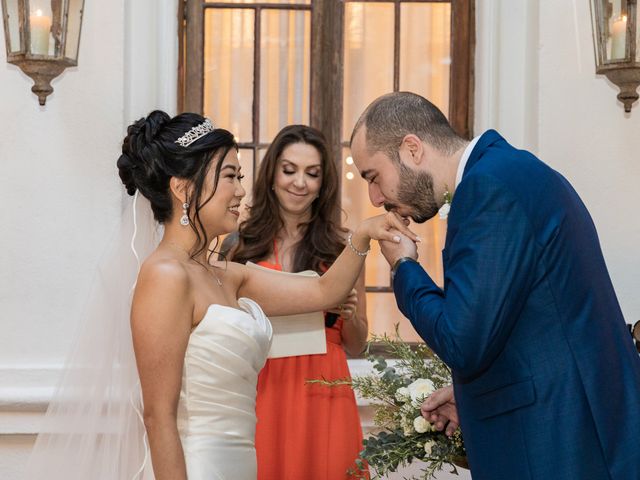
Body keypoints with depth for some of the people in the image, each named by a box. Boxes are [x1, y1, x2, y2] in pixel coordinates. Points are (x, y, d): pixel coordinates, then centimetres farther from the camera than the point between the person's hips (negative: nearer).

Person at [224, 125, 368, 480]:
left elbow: (356, 347, 10)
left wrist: (349, 314, -10)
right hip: (258, 397, 0)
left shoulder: (341, 248, 4)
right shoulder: (243, 244, 2)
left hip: (323, 398, 0)